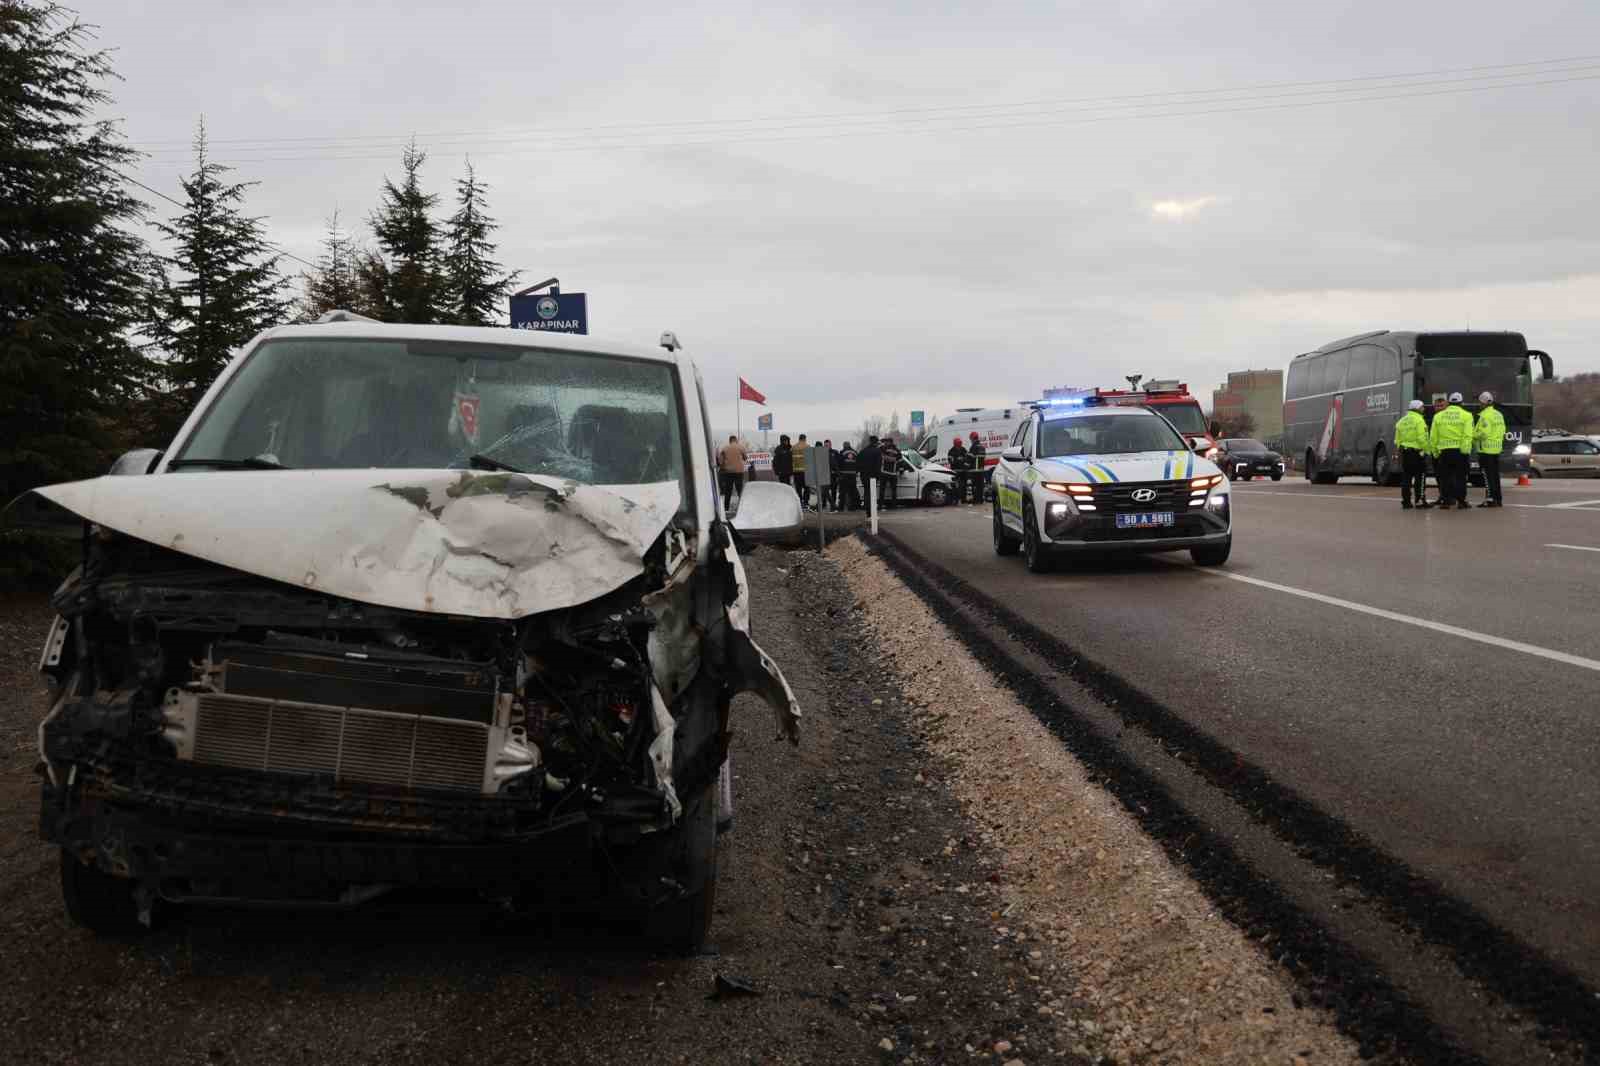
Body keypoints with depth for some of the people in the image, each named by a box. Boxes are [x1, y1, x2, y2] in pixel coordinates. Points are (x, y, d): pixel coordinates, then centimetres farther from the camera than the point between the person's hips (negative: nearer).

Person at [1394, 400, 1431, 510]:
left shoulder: (1402, 421, 14)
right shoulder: (1419, 420, -10)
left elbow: (1397, 440, 15)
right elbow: (1422, 438, -17)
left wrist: (1399, 451, 19)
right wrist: (1426, 450, -10)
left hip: (1404, 451, 7)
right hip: (1417, 451, -7)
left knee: (1406, 477, 8)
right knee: (1420, 476, -3)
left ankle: (1405, 501, 9)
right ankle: (1420, 500, -6)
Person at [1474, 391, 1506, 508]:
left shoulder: (1485, 415, -15)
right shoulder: (1499, 415, 15)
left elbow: (1483, 433, -22)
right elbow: (1502, 431, 16)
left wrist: (1473, 435, -6)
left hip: (1486, 450, -9)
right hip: (1497, 449, 9)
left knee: (1487, 476, -6)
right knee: (1495, 475, 13)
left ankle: (1490, 499, -8)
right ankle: (1497, 500, 16)